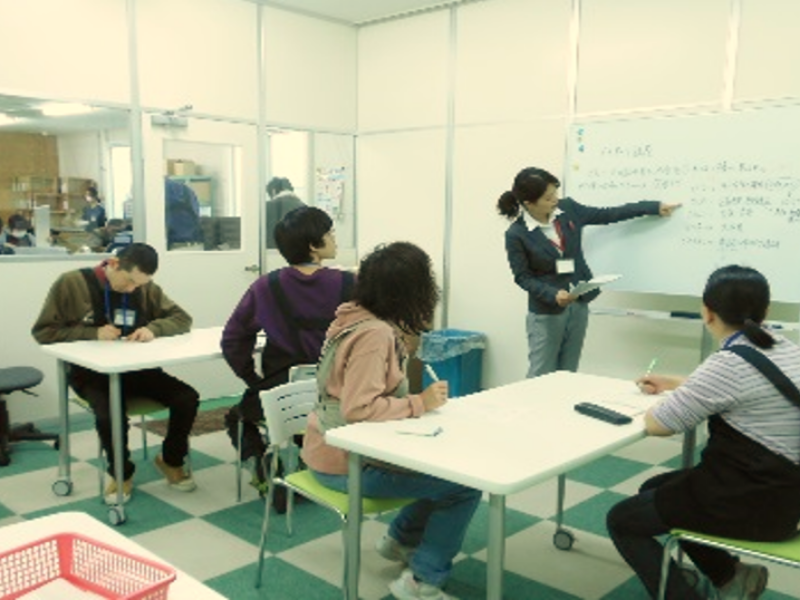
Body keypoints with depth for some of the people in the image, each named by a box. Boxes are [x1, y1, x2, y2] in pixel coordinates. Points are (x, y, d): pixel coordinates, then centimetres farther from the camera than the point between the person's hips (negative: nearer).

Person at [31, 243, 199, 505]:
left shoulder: (146, 288, 2)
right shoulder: (71, 284, -7)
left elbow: (181, 318, 4)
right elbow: (43, 332, -6)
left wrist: (154, 328, -19)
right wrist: (93, 333, -21)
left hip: (136, 369, 4)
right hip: (92, 372, -3)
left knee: (187, 398, -18)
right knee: (110, 414, -35)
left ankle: (171, 460, 11)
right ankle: (122, 473, -1)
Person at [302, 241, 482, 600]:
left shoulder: (356, 316, 3)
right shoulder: (374, 334, -24)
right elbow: (358, 408, -31)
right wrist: (419, 404, -24)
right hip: (345, 463, -9)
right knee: (466, 482, -10)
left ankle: (401, 538, 30)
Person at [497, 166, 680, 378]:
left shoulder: (568, 208, -2)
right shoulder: (516, 234, -16)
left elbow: (606, 215, 10)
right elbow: (522, 277, -10)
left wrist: (654, 207, 11)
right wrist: (553, 295, -24)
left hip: (579, 306, 5)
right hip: (545, 313, -5)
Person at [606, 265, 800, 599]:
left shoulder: (730, 363, -23)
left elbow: (655, 424, -16)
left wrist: (667, 401, 6)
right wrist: (673, 384, 29)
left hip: (748, 501, -9)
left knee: (621, 521, 8)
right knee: (654, 489, 25)